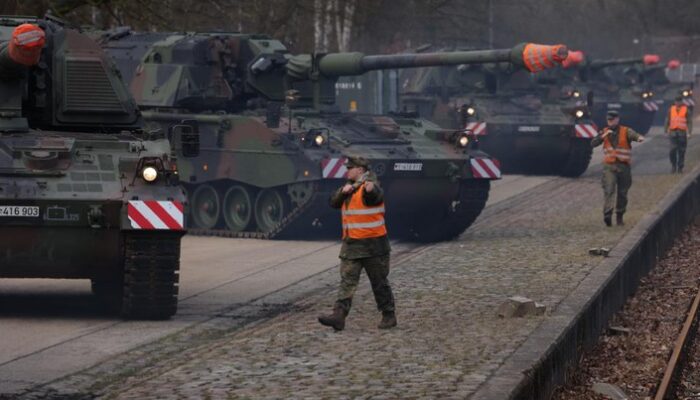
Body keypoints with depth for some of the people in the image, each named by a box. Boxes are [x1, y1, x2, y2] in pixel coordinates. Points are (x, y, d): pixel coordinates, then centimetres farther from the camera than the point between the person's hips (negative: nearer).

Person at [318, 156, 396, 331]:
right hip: (351, 243, 7)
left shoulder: (370, 186, -12)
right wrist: (343, 191, -13)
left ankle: (389, 316, 15)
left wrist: (371, 190, -58)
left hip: (372, 244, -7)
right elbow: (334, 202, 7)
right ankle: (339, 316, -9)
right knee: (347, 280, -2)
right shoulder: (349, 187, 14)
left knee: (379, 282, 3)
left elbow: (377, 195, -34)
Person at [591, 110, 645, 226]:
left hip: (623, 166, 0)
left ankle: (620, 216, 22)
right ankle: (607, 214, -28)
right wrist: (603, 136, -19)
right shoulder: (604, 132, 7)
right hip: (609, 166, 0)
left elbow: (634, 135, -23)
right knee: (609, 190, -16)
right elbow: (593, 144, -3)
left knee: (622, 193, 8)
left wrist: (639, 137, -48)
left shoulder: (626, 131, -2)